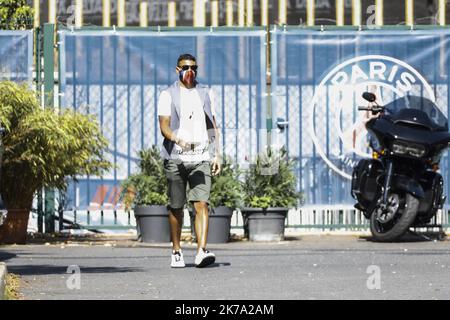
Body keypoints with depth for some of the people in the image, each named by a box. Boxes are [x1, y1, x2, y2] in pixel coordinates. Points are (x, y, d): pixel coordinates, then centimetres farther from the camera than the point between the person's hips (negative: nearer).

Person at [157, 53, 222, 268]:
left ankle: (201, 251, -22)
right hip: (176, 158, -1)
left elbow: (213, 126, 18)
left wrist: (217, 154, 9)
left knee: (202, 203, -13)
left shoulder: (206, 94, 14)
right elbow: (164, 126, -7)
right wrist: (178, 139, -27)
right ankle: (176, 252, 18)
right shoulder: (168, 96, 3)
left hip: (201, 159, 1)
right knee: (176, 207, 5)